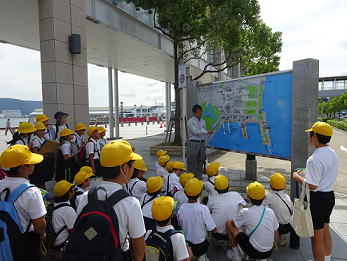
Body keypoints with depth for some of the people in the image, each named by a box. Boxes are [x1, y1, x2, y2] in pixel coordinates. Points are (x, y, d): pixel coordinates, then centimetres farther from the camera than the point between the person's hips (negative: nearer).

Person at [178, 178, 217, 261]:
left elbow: (180, 226, 0)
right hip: (200, 246, -3)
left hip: (185, 244, 3)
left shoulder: (181, 208, -15)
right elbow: (213, 230, -17)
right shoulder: (203, 208, -24)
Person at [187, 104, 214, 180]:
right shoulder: (190, 121, -6)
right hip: (193, 143, -6)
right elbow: (196, 131, -18)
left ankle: (199, 177, 23)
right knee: (192, 162, -3)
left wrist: (204, 144, 12)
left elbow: (204, 134, 15)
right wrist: (207, 132, -24)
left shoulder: (203, 121, 13)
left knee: (201, 161, 12)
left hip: (202, 143, 6)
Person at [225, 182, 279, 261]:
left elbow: (233, 224, -2)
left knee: (228, 223, 4)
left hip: (253, 252, -6)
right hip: (269, 253, 6)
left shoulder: (246, 212, -19)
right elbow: (276, 235, 4)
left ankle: (236, 255, 13)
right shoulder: (270, 211, -5)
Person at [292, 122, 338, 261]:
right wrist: (308, 173, 15)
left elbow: (312, 186, -25)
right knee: (325, 232, 25)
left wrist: (298, 177, -10)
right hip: (330, 196, 10)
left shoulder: (315, 159, -26)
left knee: (316, 237, 6)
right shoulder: (333, 154, 3)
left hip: (317, 198, -9)